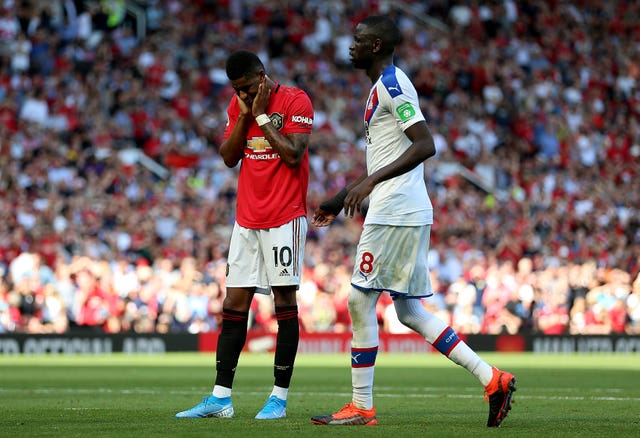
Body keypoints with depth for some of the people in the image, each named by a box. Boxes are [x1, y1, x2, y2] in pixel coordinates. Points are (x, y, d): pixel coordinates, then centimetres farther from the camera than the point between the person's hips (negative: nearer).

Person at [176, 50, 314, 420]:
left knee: (285, 301, -4)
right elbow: (229, 157, 7)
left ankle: (280, 397, 0)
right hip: (247, 218, 6)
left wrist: (262, 115, -12)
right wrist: (244, 114, -3)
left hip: (285, 218, -6)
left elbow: (293, 155, -17)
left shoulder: (295, 101, -8)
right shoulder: (238, 105, 12)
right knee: (234, 305, 3)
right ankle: (221, 398, 5)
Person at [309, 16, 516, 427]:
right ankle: (492, 378, 5)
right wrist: (341, 199, 28)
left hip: (395, 214, -10)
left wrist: (371, 182, -26)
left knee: (361, 301, -3)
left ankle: (361, 407, 2)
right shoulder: (383, 87, 20)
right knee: (410, 311, 10)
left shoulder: (393, 85, -11)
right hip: (406, 213, 10)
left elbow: (425, 145, -22)